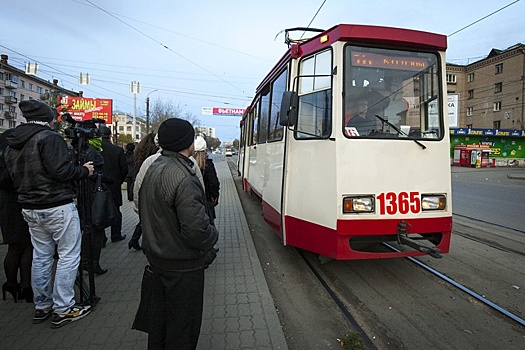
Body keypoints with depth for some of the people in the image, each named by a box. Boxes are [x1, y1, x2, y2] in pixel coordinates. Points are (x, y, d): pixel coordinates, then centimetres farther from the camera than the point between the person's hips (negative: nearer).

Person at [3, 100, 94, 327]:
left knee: (41, 256, 16)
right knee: (69, 256, 1)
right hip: (58, 208, -8)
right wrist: (84, 170, -7)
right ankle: (63, 309, 6)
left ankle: (42, 306, 26)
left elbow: (14, 177, 16)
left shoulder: (12, 144, 12)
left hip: (30, 209, 9)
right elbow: (61, 171, -22)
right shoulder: (49, 137, -14)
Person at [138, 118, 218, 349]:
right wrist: (212, 237, -10)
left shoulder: (153, 168, 4)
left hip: (157, 258, 9)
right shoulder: (183, 178, -27)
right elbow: (196, 228, -30)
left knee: (159, 313, 25)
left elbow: (143, 211, 14)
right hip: (183, 264, -9)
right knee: (183, 322, 9)